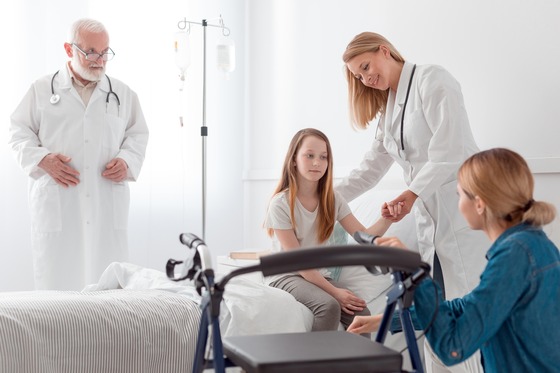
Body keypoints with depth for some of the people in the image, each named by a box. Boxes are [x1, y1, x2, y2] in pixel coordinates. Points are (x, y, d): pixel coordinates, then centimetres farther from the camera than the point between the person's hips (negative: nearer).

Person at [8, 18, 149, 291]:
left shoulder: (122, 94, 12)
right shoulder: (42, 90, 7)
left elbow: (138, 134, 19)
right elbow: (19, 133, 9)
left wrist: (127, 161, -1)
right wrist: (42, 159, -9)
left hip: (107, 206, 2)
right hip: (57, 204, -1)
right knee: (57, 282, 1)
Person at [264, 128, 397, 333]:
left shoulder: (332, 199, 2)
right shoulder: (281, 204, -13)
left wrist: (387, 219, -26)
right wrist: (334, 291, -22)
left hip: (320, 275, 5)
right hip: (287, 276, -4)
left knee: (360, 313, -23)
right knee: (328, 306, -33)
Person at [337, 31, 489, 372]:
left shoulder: (433, 81, -5)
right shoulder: (388, 109, 20)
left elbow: (450, 150, -18)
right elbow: (370, 170, 21)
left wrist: (411, 193, -29)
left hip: (465, 212, -8)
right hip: (430, 218, 8)